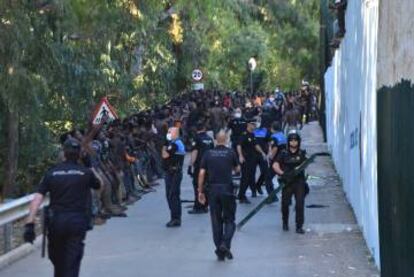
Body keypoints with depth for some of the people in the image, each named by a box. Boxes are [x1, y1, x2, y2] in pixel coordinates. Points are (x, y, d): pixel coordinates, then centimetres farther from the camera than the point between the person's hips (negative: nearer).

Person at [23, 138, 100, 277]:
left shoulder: (52, 173, 4)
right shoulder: (86, 173, -1)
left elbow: (37, 199, -5)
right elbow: (98, 185, 19)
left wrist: (30, 224, -8)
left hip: (56, 220, 2)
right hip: (77, 222, -2)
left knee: (57, 260, 22)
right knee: (72, 263, -4)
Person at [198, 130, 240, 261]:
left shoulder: (208, 154, 3)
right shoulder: (230, 153, -1)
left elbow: (201, 173, -1)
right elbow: (237, 169, 14)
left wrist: (200, 191, 5)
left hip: (213, 190, 2)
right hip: (227, 189, -2)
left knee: (216, 221, 9)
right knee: (229, 219, 9)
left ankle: (219, 250, 11)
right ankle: (225, 244, -12)